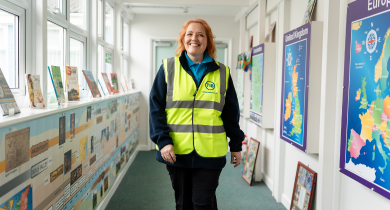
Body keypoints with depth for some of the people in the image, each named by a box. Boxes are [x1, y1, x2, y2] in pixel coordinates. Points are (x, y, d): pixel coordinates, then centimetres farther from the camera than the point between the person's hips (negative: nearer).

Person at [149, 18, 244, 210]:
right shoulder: (168, 67, 2)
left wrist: (236, 145, 11)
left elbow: (231, 113, 10)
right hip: (175, 151, 1)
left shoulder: (222, 72, 6)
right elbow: (156, 107, -1)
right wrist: (163, 141, -11)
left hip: (210, 153, 0)